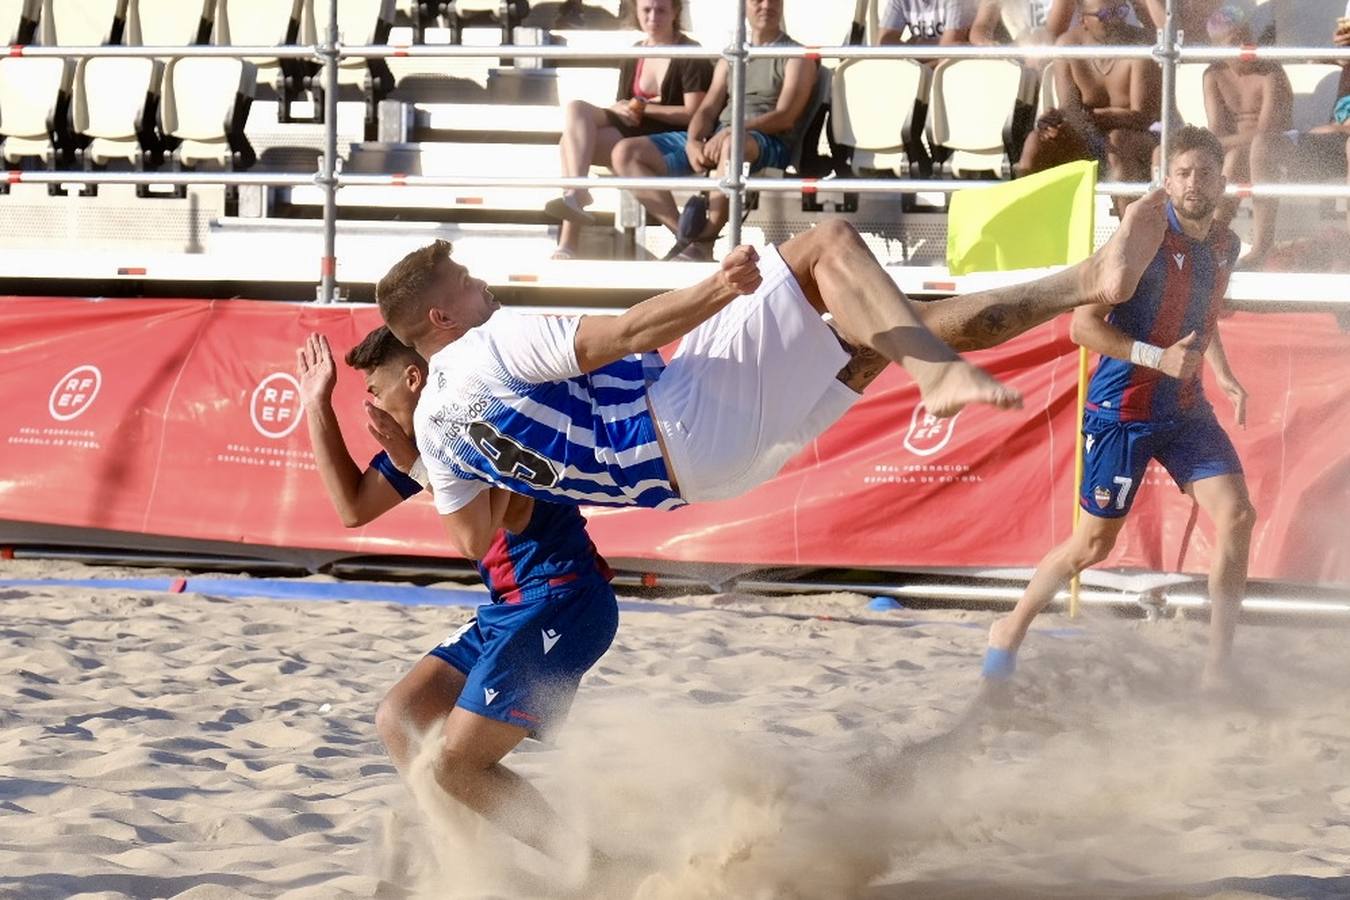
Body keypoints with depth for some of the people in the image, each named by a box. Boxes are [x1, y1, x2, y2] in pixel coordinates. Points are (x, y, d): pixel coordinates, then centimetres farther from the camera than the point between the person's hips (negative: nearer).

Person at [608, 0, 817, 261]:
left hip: (768, 144, -6)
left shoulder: (797, 57, 7)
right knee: (626, 153, -11)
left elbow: (785, 117, -7)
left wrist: (730, 132, -22)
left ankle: (705, 240, -34)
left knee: (733, 144, -45)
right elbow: (707, 110, 15)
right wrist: (693, 142, -10)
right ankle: (684, 235, -23)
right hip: (713, 141, 6)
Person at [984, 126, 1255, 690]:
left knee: (1236, 516, -10)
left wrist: (1223, 375, 10)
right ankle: (1010, 633, 25)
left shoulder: (1224, 247, 6)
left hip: (1186, 407, 6)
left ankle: (1218, 666, -2)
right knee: (1094, 543, 2)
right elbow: (1084, 326, -17)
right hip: (1123, 407, -6)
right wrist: (1159, 358, -25)